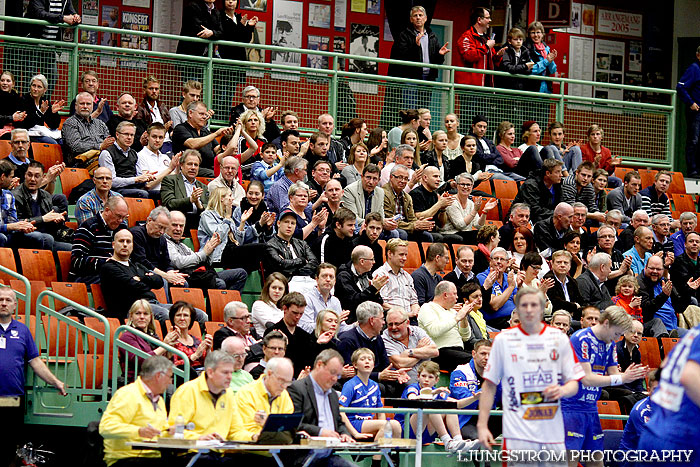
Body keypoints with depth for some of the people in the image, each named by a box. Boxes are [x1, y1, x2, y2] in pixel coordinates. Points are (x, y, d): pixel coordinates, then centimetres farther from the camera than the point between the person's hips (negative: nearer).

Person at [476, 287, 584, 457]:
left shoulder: (559, 338, 8)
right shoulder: (503, 339, 3)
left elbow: (574, 383, 11)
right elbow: (489, 385, 6)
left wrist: (562, 390, -12)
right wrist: (482, 425, 0)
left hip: (553, 432, 3)